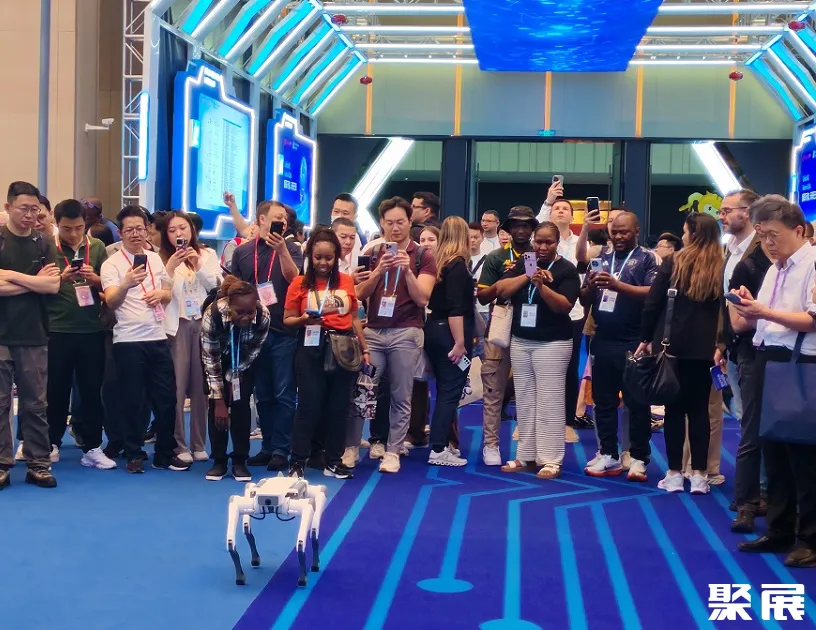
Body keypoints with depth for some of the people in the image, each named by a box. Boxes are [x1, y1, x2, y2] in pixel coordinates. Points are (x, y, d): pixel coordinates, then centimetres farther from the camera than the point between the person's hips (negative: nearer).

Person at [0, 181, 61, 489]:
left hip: (34, 337, 2)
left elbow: (53, 286, -6)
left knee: (35, 404, 6)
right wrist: (35, 282, -7)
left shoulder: (44, 245, 7)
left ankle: (38, 464, 11)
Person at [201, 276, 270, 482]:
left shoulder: (263, 316, -34)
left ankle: (240, 460, 1)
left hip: (244, 358, 1)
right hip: (218, 355, -1)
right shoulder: (212, 314, -38)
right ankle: (219, 460, 2)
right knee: (216, 405, -8)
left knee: (241, 403, -8)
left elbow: (253, 352, -16)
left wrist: (234, 377, -14)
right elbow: (210, 359, -27)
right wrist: (219, 399, -25)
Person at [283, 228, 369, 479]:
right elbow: (287, 320, 0)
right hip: (312, 349, -3)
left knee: (339, 406, 7)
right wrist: (304, 320, -20)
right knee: (309, 405, -3)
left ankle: (334, 461, 17)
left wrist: (364, 348, 12)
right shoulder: (299, 283, -2)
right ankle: (297, 462, 5)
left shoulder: (346, 281, 6)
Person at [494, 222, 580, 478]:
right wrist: (527, 277, -15)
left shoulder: (566, 269, -5)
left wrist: (542, 286, -29)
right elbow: (501, 290, -3)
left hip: (552, 343, -5)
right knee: (524, 401, 9)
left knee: (549, 402, -5)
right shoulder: (522, 263, 8)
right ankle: (526, 455, 16)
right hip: (520, 341, 5)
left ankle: (550, 460, -2)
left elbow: (565, 306, -17)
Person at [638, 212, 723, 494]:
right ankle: (699, 475, 7)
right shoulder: (722, 268, 1)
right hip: (703, 347, 1)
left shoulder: (673, 263, -3)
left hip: (671, 344, -1)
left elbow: (652, 304, -3)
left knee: (674, 408, 5)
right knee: (699, 409, 7)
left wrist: (646, 338, 7)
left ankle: (674, 474, 8)